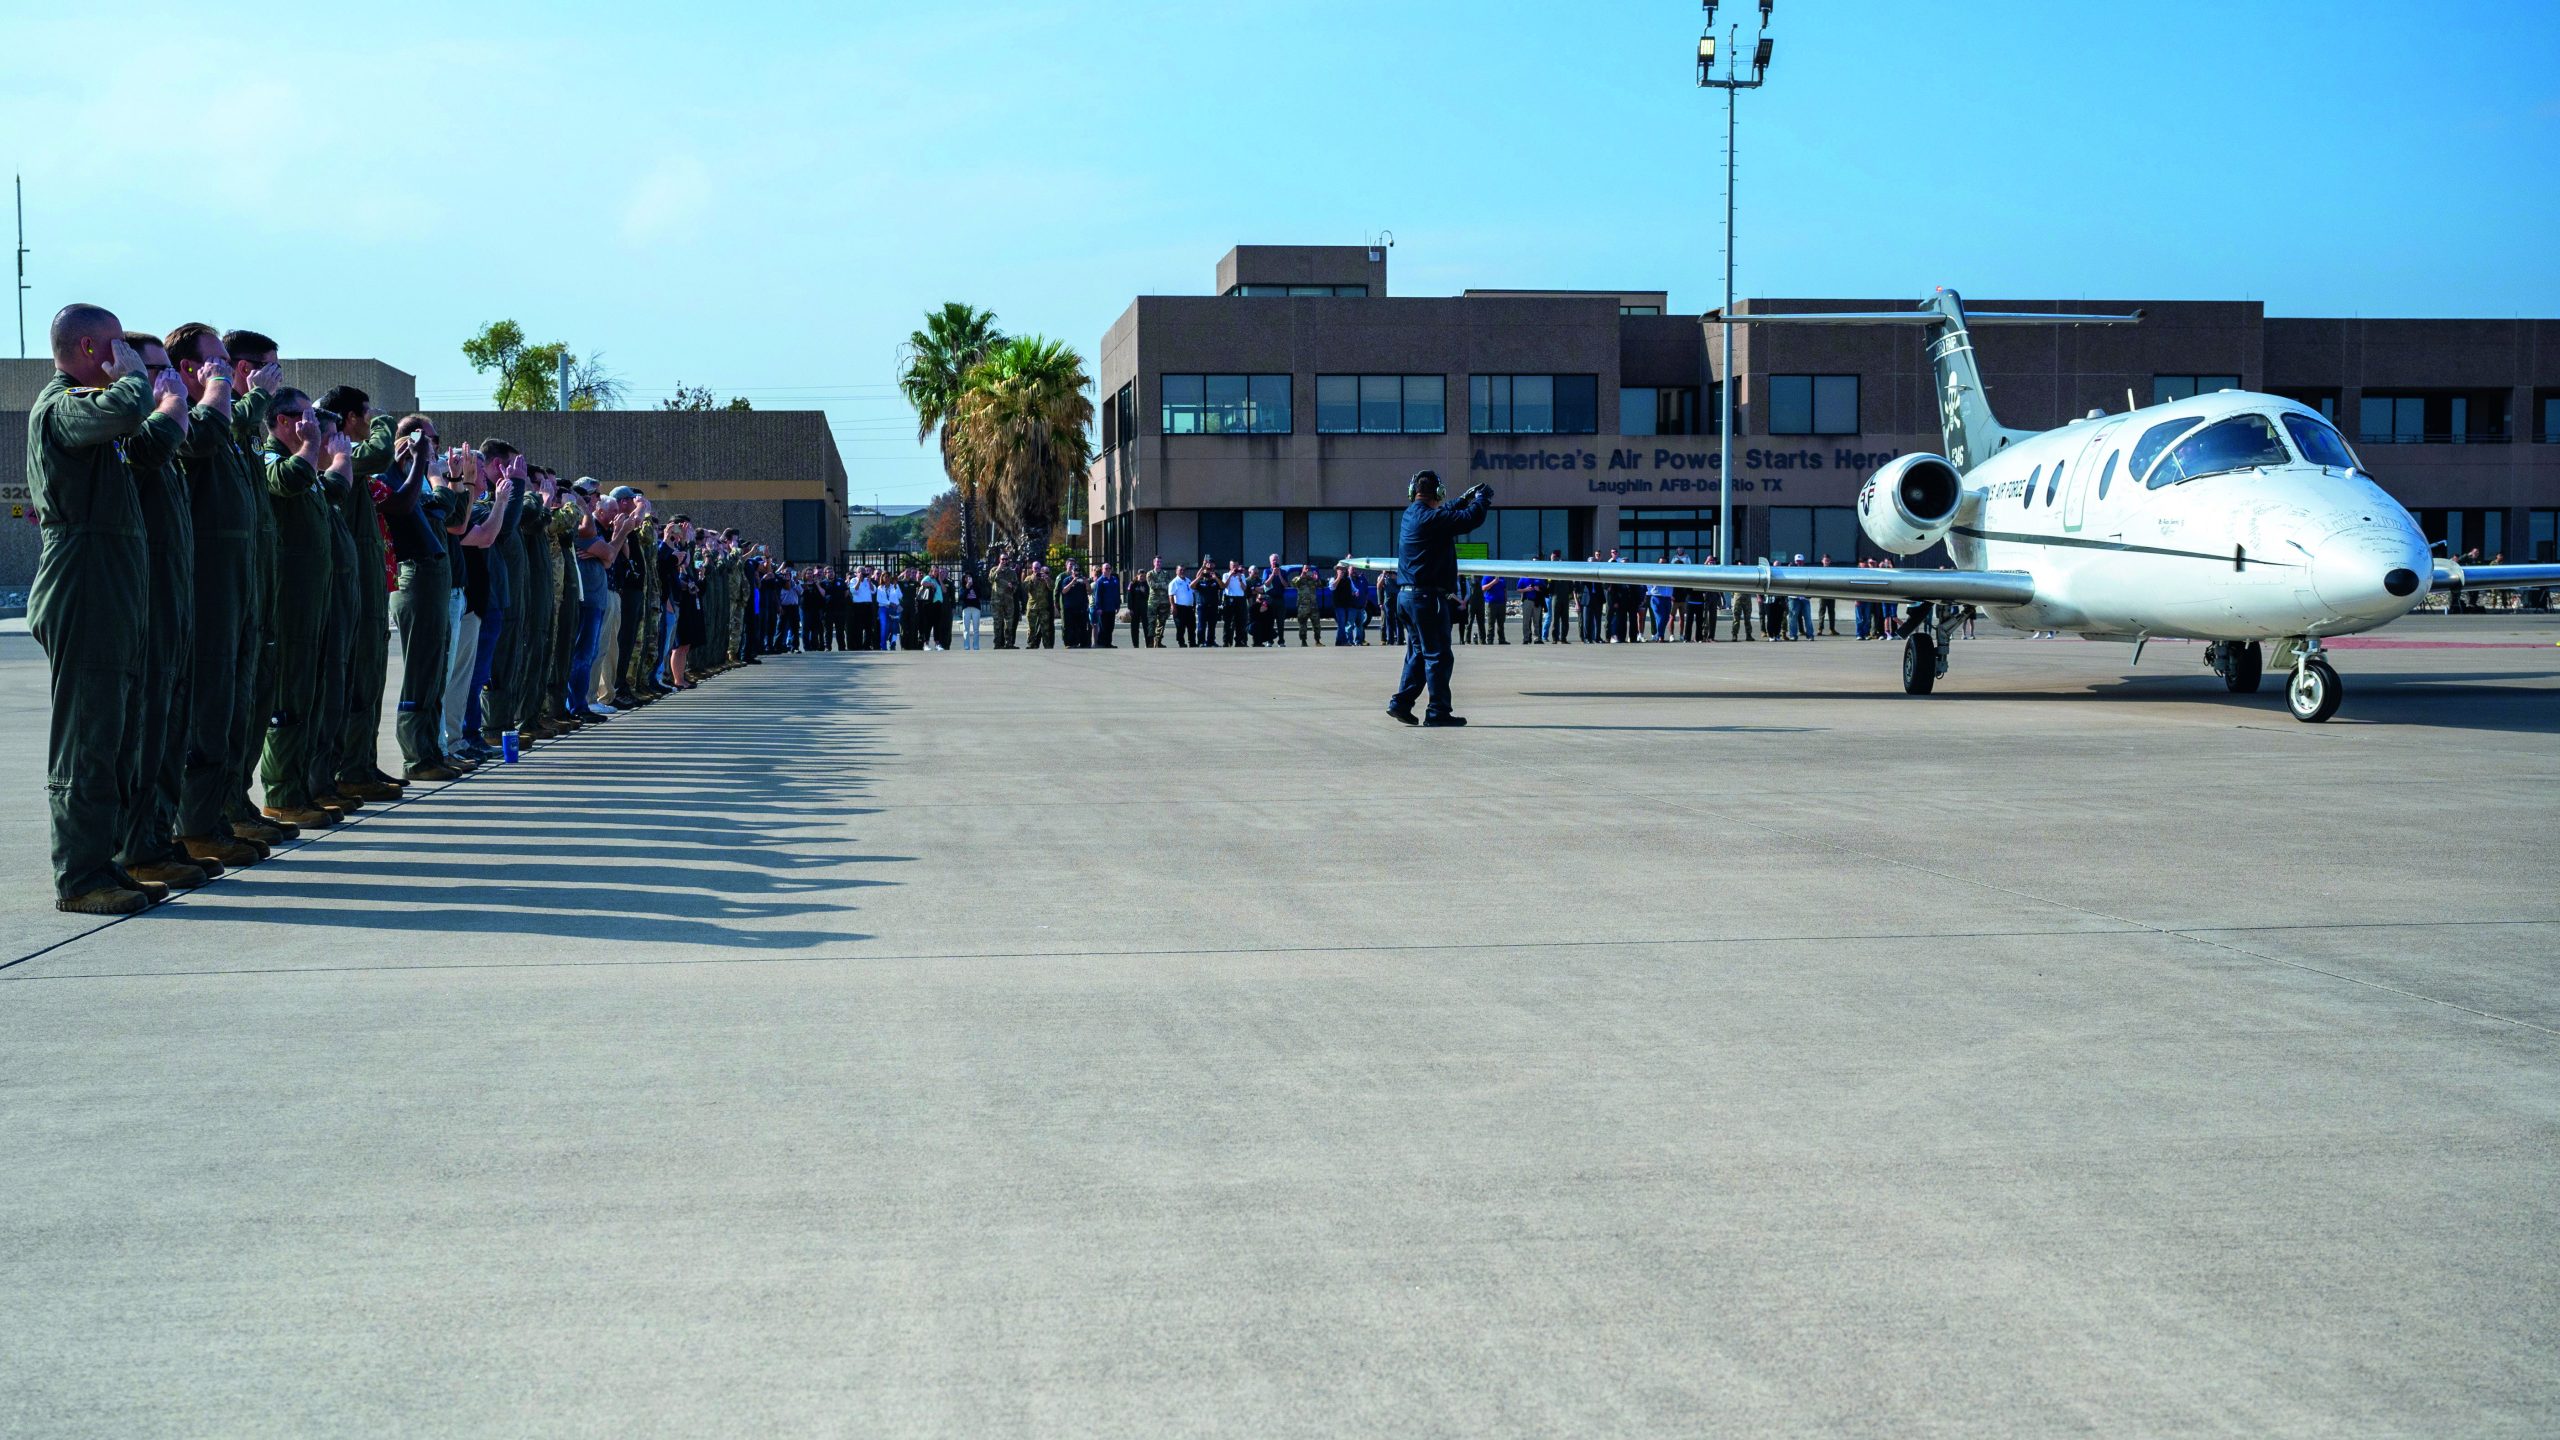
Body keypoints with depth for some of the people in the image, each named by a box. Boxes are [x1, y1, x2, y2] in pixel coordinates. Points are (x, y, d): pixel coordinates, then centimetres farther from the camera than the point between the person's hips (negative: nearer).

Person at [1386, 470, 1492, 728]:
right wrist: (1482, 499, 1)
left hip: (1409, 594, 9)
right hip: (1429, 596, -9)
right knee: (1438, 655, -3)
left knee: (1419, 652, 17)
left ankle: (1401, 702, 15)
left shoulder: (1411, 514, 11)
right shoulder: (1431, 518, -17)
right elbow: (1470, 519, -18)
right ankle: (1437, 712, -1)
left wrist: (1465, 499, 30)